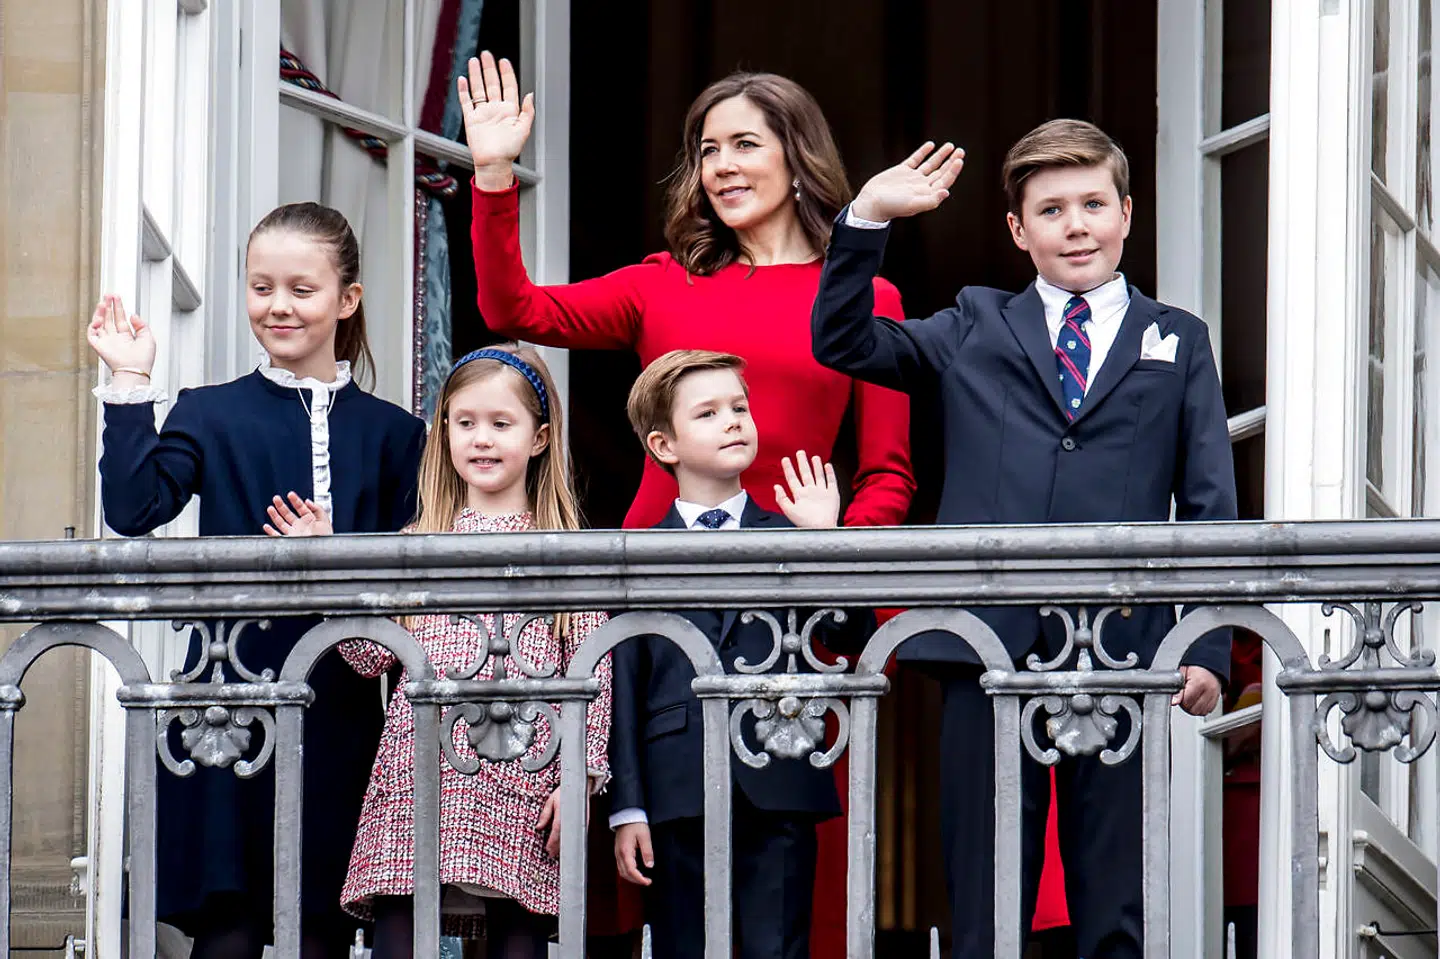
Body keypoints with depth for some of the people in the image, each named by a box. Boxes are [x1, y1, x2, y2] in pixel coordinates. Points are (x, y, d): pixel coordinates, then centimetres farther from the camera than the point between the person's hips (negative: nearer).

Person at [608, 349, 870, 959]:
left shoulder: (789, 539, 12)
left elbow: (850, 634, 0)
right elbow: (624, 687, 4)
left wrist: (823, 537, -6)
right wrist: (627, 809, -1)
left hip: (778, 793, 0)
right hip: (678, 794, 0)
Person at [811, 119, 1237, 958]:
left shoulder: (1178, 343, 14)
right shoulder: (974, 332, 16)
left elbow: (1210, 506, 9)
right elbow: (841, 342, 7)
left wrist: (1210, 648, -1)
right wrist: (869, 220, -5)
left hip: (1125, 655, 0)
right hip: (993, 650, 0)